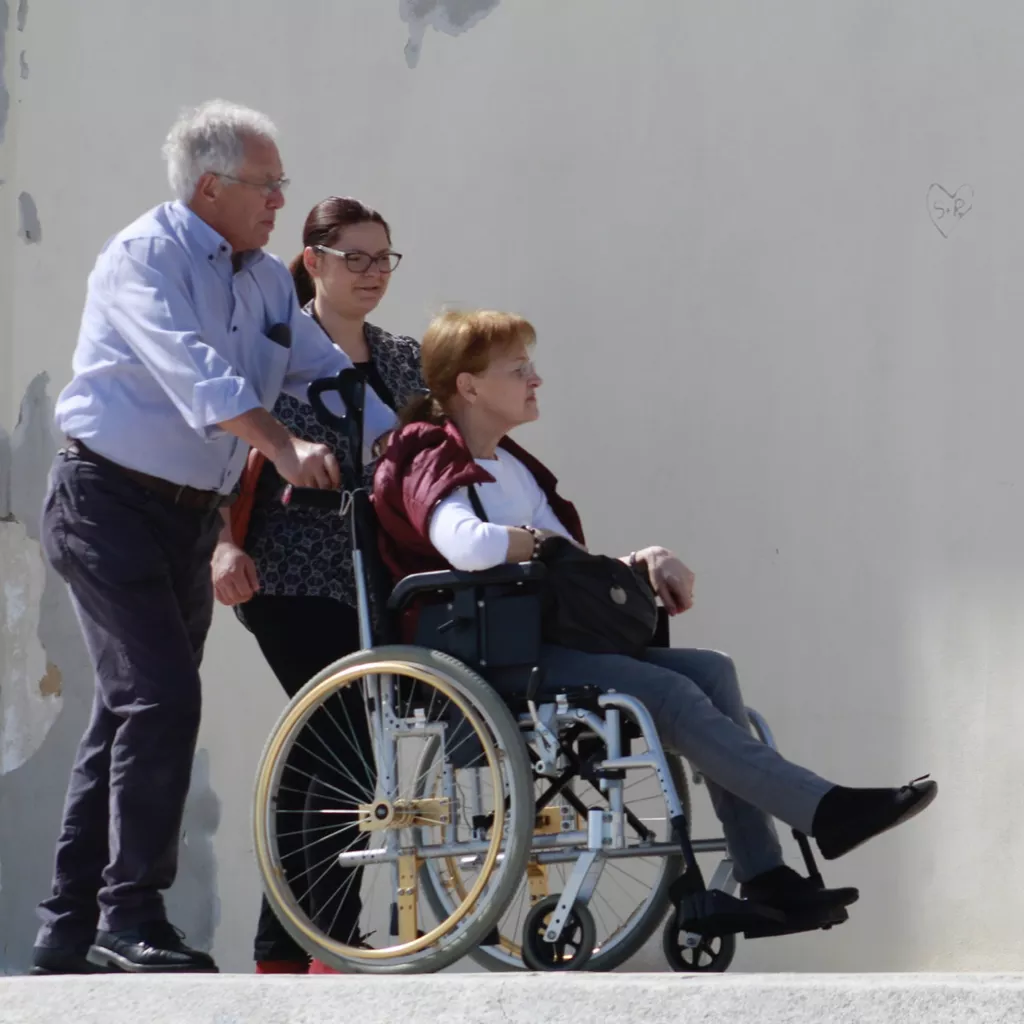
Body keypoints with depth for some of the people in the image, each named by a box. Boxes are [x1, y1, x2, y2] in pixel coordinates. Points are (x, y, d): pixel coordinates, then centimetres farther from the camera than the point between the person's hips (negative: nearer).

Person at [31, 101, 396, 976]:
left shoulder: (268, 279, 14)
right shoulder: (144, 257, -11)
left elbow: (324, 371, 15)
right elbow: (193, 370, -25)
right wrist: (284, 447, -36)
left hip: (191, 513, 8)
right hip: (110, 501, -8)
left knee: (132, 711, 8)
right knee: (160, 699, -16)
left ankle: (71, 930, 13)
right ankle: (130, 918, -12)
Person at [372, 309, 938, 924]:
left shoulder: (513, 468, 22)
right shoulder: (433, 466, -7)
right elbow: (466, 545, -30)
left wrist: (642, 562, -1)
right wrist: (538, 542, -10)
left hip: (551, 641, 9)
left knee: (710, 671, -8)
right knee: (671, 694, -23)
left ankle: (763, 878, -15)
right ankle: (826, 812, -26)